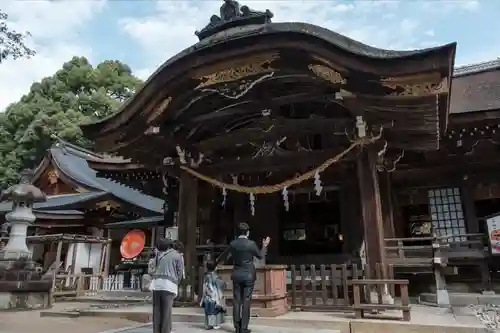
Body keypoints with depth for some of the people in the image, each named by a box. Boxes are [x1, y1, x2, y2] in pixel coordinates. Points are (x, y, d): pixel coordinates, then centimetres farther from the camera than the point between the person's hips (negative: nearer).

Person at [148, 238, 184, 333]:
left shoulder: (158, 255, 18)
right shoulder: (177, 255, 9)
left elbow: (151, 271, 12)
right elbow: (180, 273, 6)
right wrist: (176, 284, 20)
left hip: (156, 284, 3)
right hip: (169, 285, -3)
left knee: (157, 312, 8)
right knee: (166, 313, -2)